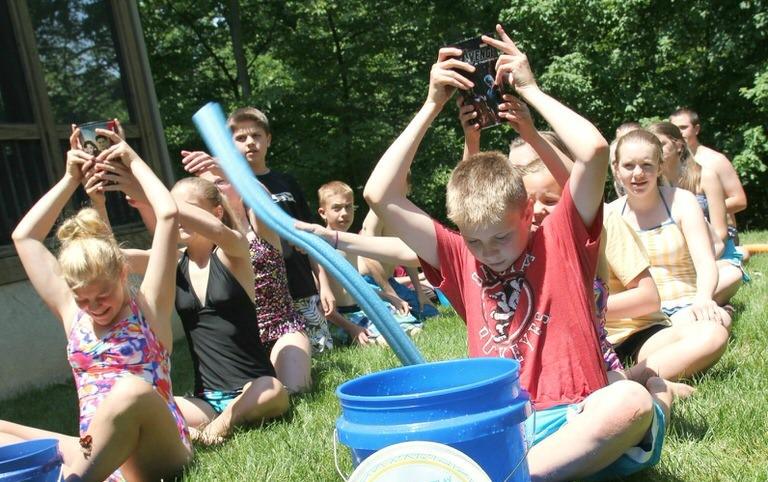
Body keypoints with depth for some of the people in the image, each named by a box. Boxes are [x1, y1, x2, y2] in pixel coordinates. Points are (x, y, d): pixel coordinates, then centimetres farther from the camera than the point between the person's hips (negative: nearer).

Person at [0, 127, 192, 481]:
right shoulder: (71, 313, 14)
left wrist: (133, 161, 7)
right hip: (93, 452, 6)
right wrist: (70, 179, 19)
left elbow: (168, 215, -6)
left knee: (132, 389, -36)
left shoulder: (148, 306, 2)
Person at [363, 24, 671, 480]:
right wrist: (432, 106, 4)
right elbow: (380, 195, 4)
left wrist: (531, 90, 0)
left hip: (570, 417, -2)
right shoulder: (461, 262, 11)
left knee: (630, 399, -37)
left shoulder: (560, 241, 5)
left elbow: (594, 149, -11)